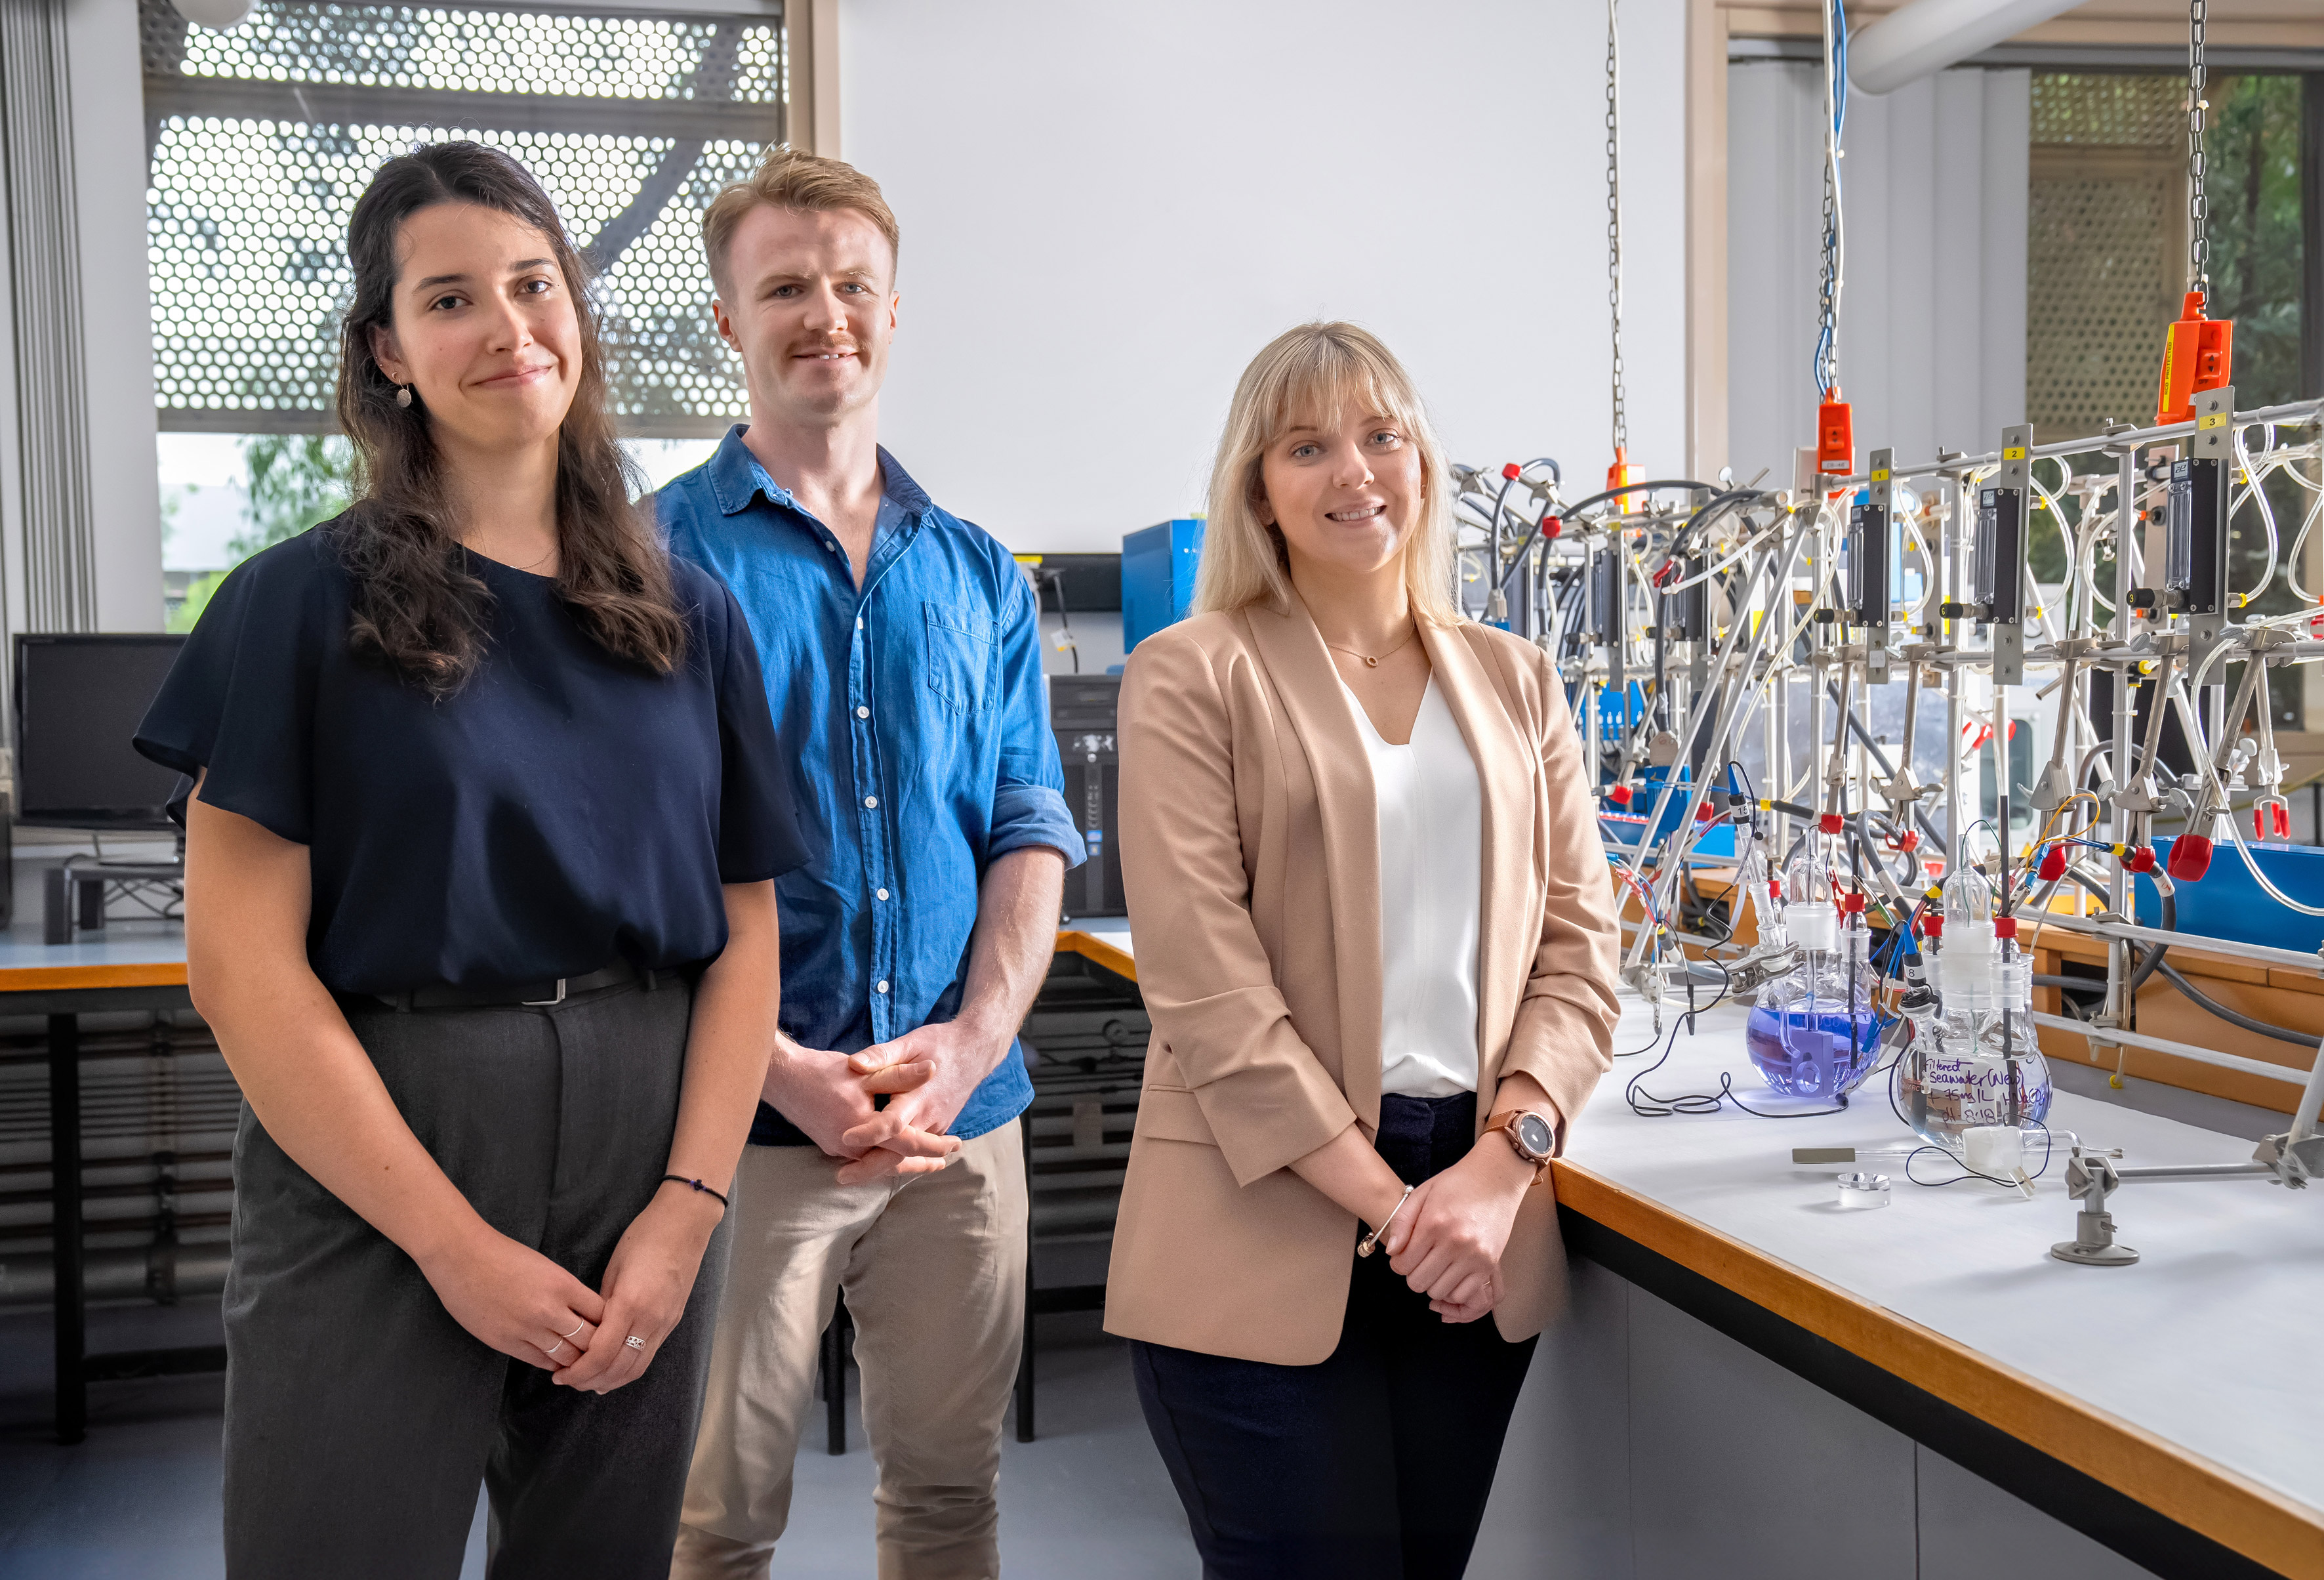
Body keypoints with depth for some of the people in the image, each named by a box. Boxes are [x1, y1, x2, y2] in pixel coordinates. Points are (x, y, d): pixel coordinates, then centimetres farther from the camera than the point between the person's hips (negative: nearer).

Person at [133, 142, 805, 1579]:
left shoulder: (691, 617, 7)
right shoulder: (305, 603, -3)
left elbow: (745, 934, 5)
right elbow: (243, 964, -8)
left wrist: (689, 1208, -7)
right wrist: (456, 1242, -12)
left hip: (644, 1154, 3)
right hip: (377, 1176, -3)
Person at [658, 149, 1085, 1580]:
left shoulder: (978, 577, 11)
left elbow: (1033, 832, 7)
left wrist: (972, 1040, -8)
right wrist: (781, 1071, -17)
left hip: (966, 1114, 4)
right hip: (742, 1118, -4)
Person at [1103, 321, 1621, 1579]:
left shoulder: (1513, 683, 12)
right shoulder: (1191, 677, -2)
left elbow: (1576, 950, 7)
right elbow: (1205, 984, -11)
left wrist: (1501, 1164, -9)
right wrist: (1392, 1204, -13)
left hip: (1481, 1222, 4)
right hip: (1270, 1222, -4)